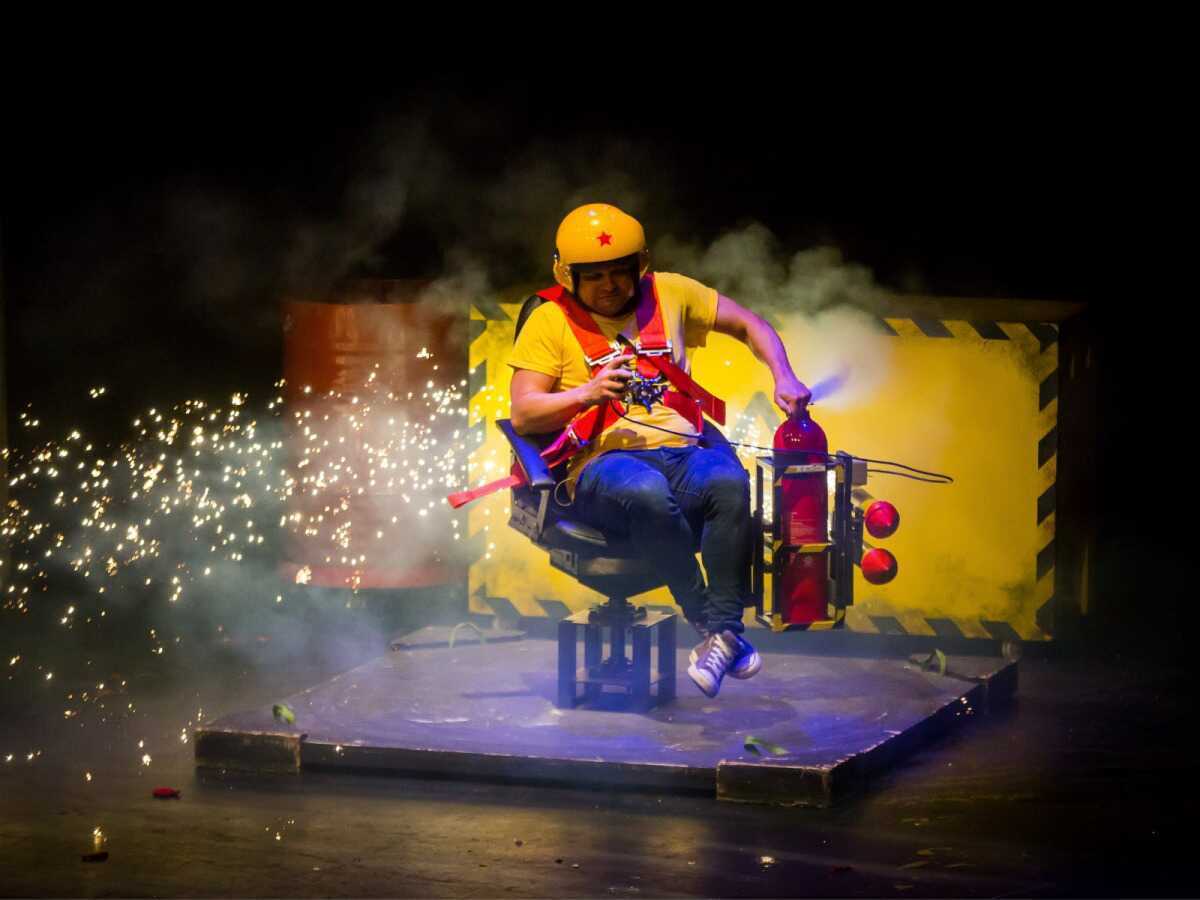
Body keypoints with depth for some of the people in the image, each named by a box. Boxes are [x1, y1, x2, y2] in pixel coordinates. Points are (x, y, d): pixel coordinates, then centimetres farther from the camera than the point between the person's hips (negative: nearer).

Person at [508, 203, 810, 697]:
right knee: (647, 491, -40)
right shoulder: (550, 320, 9)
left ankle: (726, 630, -31)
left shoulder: (669, 293, 17)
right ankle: (708, 625, -31)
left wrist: (784, 378, 8)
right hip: (603, 464, -3)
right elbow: (522, 415, 1)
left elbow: (749, 325, 25)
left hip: (680, 453, 3)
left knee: (729, 481, -35)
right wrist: (587, 394, -15)